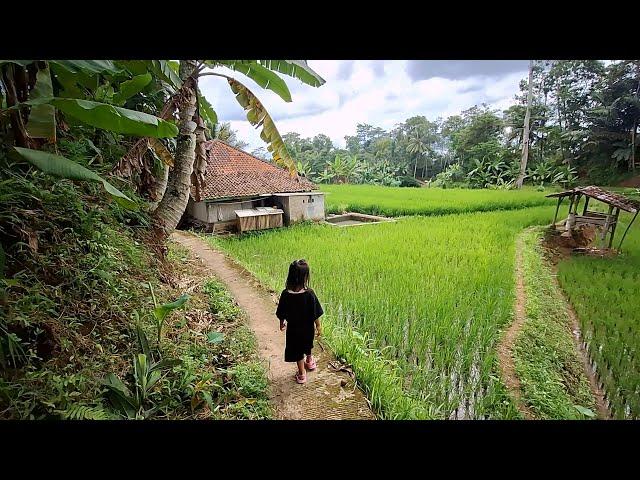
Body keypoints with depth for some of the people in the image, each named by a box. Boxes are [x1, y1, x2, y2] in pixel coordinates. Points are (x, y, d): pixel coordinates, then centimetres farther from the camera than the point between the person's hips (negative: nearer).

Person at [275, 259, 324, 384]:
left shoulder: (285, 294, -22)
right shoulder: (309, 293, -25)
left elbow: (281, 314, -9)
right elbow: (316, 314, -15)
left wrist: (282, 323, 10)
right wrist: (318, 326, 1)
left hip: (293, 328, -1)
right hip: (308, 327, 1)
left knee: (297, 351, 19)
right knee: (307, 345, 30)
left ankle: (301, 374, 32)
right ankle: (310, 362, 55)